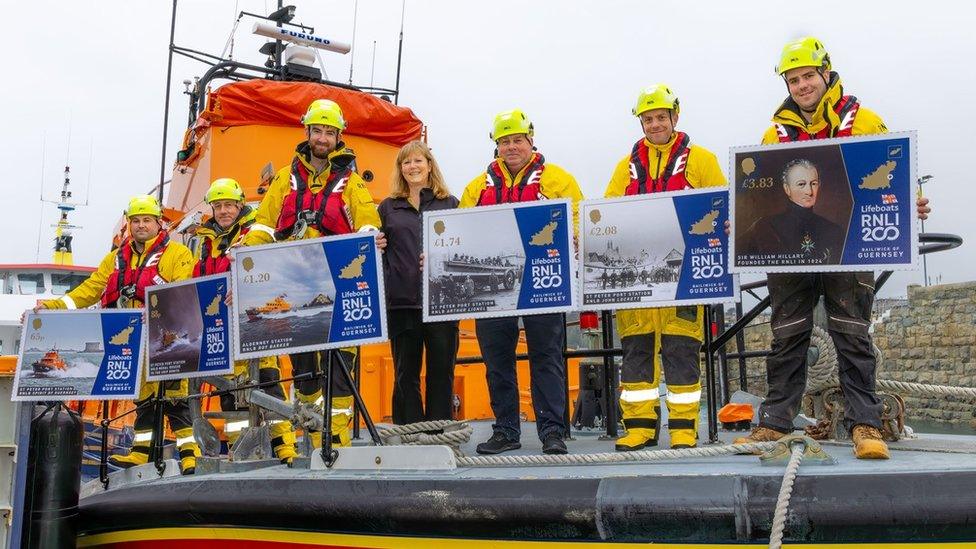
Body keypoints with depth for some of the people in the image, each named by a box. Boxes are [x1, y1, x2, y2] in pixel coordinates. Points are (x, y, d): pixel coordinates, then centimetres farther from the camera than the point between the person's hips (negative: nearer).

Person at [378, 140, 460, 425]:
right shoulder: (388, 207, 13)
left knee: (442, 372, 4)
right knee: (405, 374, 6)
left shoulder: (450, 203, 9)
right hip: (402, 301, 1)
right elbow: (377, 250, 17)